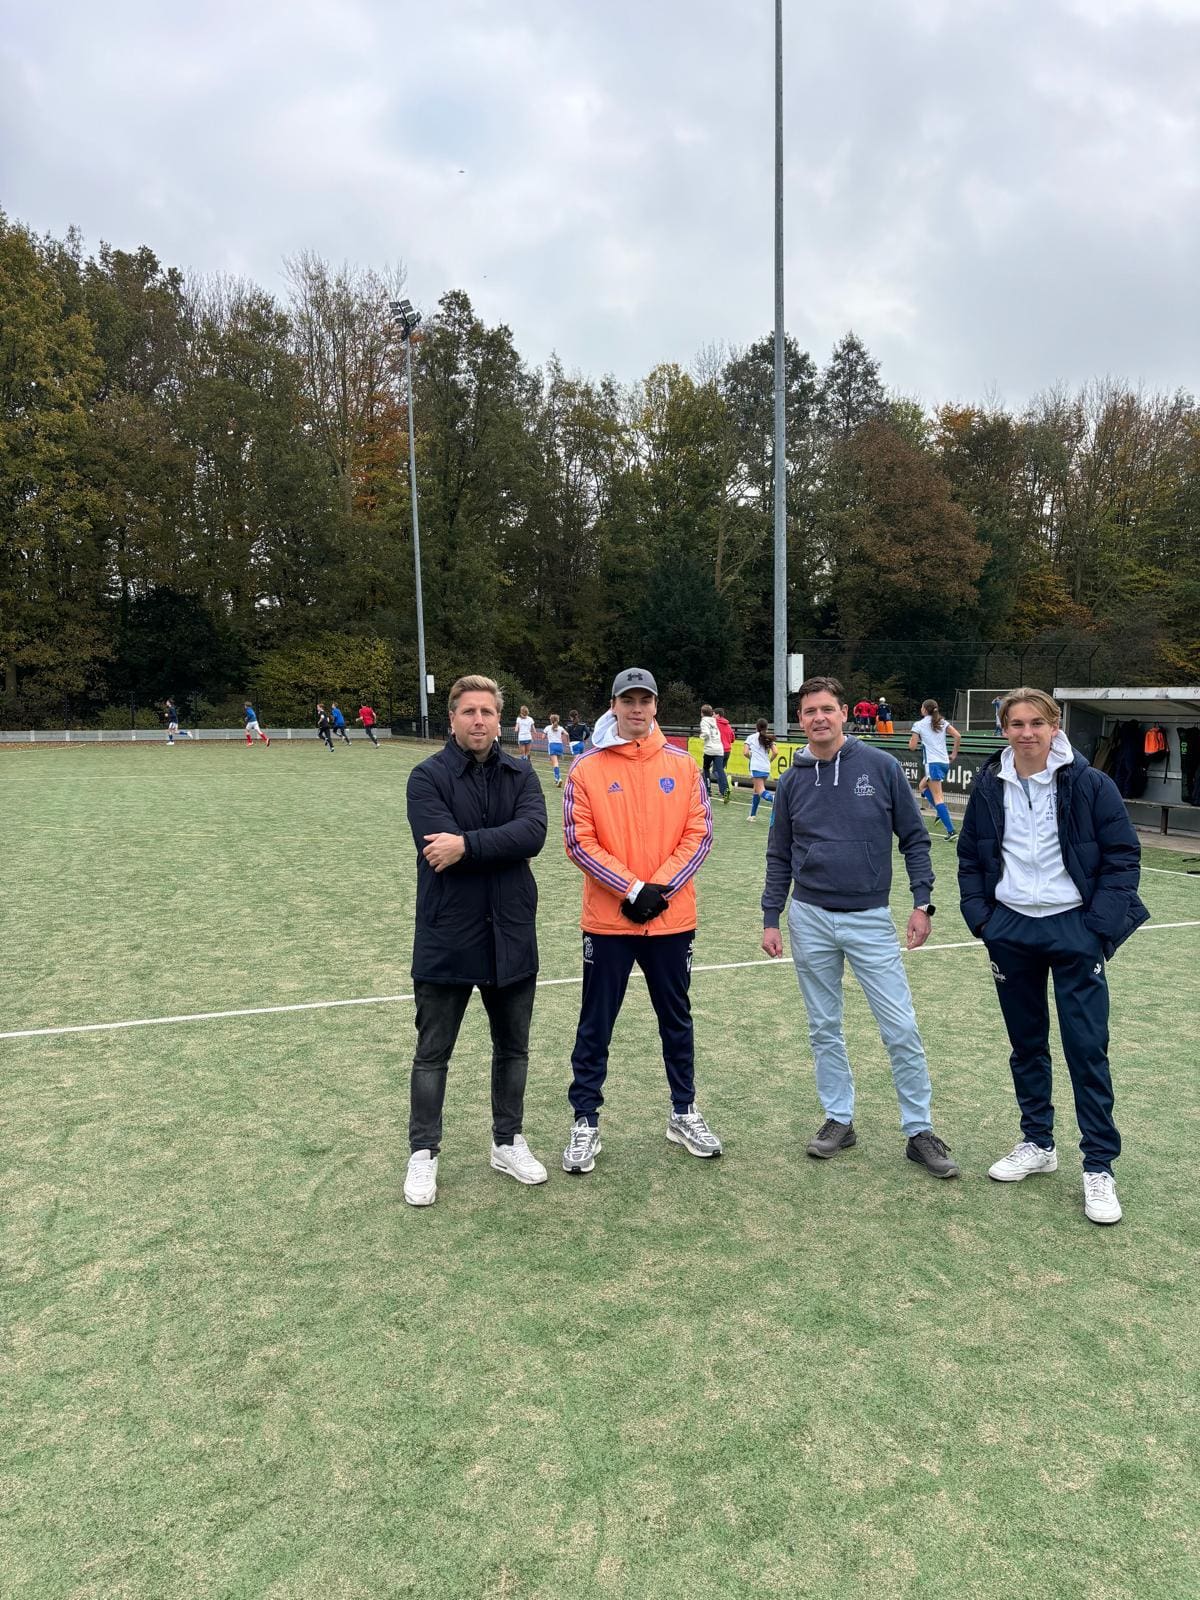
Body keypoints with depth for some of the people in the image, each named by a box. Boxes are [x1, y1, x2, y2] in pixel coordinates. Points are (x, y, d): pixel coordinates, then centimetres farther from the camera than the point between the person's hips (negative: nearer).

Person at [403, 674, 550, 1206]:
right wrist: (499, 845, -15)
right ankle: (423, 1153, 25)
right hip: (446, 937, -3)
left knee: (513, 1047, 16)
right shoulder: (428, 777, -7)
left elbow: (533, 833, -15)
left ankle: (509, 1142, 34)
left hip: (511, 935, 4)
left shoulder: (521, 774, 3)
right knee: (433, 1053, 9)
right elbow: (437, 845, -22)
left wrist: (467, 845, -22)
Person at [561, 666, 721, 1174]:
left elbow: (699, 834, 0)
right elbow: (579, 841, -8)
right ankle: (585, 1122, 21)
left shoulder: (682, 765, 3)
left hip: (672, 917, 2)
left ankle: (683, 1113, 33)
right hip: (608, 919, -2)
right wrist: (632, 889, -15)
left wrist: (661, 887, -12)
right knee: (595, 1025, 6)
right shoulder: (586, 768, -4)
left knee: (676, 1018, 16)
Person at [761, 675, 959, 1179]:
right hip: (809, 919, 3)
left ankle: (919, 1131, 13)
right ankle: (839, 1119, 25)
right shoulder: (793, 781, 3)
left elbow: (914, 838, 0)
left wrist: (922, 902, -6)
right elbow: (779, 856, 10)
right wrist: (770, 919, 6)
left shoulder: (881, 767, -5)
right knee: (824, 1028, 11)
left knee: (901, 1029, -1)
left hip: (869, 919, -2)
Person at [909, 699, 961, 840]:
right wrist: (954, 754, 9)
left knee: (937, 798, -8)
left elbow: (912, 746, -4)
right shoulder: (943, 722, 10)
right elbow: (958, 736, 0)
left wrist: (911, 739, 18)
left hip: (933, 763, -7)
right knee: (922, 787, 25)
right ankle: (942, 813, 9)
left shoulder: (918, 725, -3)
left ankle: (950, 830, -15)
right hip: (945, 762, 7)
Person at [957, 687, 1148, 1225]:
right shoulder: (989, 786, 2)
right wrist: (980, 916, 1)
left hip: (1073, 931, -3)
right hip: (1010, 932, 3)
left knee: (1087, 1048, -1)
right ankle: (1037, 1143, 30)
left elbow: (1123, 856, -4)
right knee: (1026, 1044, 14)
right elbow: (969, 857, 11)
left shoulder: (1090, 785, -7)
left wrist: (1099, 926, -10)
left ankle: (1098, 1166, 11)